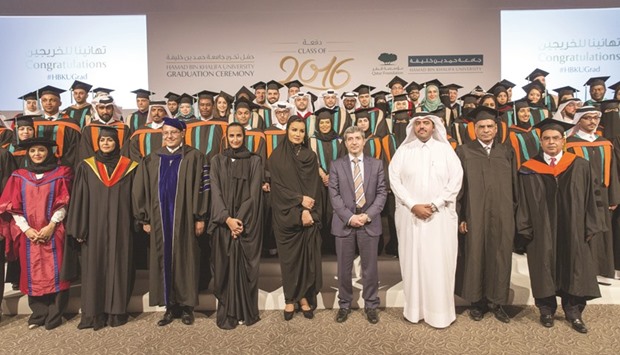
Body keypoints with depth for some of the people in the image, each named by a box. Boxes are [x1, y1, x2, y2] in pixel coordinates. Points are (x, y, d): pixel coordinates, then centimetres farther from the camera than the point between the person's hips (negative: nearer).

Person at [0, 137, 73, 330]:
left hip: (53, 232, -2)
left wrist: (51, 226, -12)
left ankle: (55, 314, 5)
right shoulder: (19, 176, 9)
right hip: (28, 234, 2)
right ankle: (39, 312, 15)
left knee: (54, 272, -2)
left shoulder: (60, 174, 4)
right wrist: (26, 229, -8)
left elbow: (63, 203, -2)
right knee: (32, 273, 5)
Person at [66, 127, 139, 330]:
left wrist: (137, 224, 0)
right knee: (94, 266, 3)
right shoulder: (86, 167, 5)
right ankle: (94, 313, 13)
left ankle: (117, 311, 13)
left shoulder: (128, 167, 4)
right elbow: (79, 199, 3)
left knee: (118, 265, 3)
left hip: (120, 227, 0)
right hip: (94, 226, 1)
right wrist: (79, 229, -2)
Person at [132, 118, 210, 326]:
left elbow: (202, 187, -5)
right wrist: (144, 219, 4)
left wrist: (200, 217, -9)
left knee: (185, 259, 3)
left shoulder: (194, 158, -1)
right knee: (163, 260, 6)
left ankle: (186, 306, 15)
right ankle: (170, 307, 18)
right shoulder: (152, 160, 9)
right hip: (160, 219, 3)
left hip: (184, 219, -3)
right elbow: (141, 189, 9)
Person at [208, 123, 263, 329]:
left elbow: (254, 193, -3)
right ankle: (227, 313, 11)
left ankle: (246, 312, 13)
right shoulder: (217, 161, 8)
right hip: (223, 222, 1)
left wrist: (240, 219, -12)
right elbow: (215, 192, -1)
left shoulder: (254, 161, 4)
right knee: (225, 266, 2)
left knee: (245, 266, 2)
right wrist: (227, 218, -13)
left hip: (247, 222, -1)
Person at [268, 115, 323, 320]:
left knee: (308, 257, 3)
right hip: (286, 216, -1)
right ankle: (290, 299, 17)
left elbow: (315, 186, 1)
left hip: (309, 216, 2)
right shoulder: (277, 157, 3)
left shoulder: (310, 156, 9)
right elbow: (278, 186, -5)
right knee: (289, 258, 4)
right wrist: (299, 199, -14)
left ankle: (304, 298, 17)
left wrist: (309, 211, -12)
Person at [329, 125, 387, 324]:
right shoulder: (336, 165, 4)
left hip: (370, 223, 1)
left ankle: (371, 305, 24)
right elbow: (334, 195, -3)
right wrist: (349, 217, -13)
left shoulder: (376, 164, 7)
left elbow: (382, 193, 1)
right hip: (344, 223, 0)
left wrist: (368, 215, -11)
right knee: (344, 268, 9)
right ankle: (344, 304, 24)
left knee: (370, 267, 8)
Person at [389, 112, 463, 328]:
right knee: (412, 260, 5)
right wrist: (413, 205, -11)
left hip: (440, 215, 0)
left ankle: (440, 311, 14)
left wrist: (435, 204, -11)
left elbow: (456, 179, -1)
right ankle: (415, 308, 17)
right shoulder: (403, 150, 6)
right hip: (410, 215, 1)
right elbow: (394, 179, -1)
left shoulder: (445, 149, 5)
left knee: (439, 262, 1)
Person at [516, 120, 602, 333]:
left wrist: (590, 227, 0)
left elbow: (589, 198, 2)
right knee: (544, 271, 9)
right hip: (541, 231, -1)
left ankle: (574, 312, 26)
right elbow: (523, 202, -1)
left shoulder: (580, 166, 1)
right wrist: (525, 229, -5)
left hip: (573, 230, 1)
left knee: (573, 271, 10)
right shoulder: (528, 170, -2)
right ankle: (546, 310, 25)